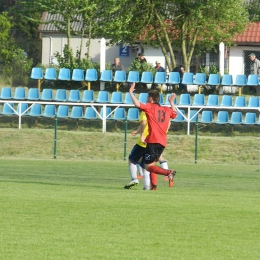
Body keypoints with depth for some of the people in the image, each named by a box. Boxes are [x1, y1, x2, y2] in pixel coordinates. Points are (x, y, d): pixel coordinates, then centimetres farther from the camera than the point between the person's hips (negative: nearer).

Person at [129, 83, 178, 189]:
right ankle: (153, 186, 11)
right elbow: (175, 114, 38)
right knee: (152, 164, 19)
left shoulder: (150, 107, -2)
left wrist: (131, 92, -4)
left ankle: (168, 173, -29)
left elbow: (137, 104, -17)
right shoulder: (166, 110, 16)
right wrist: (171, 102, 47)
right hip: (163, 142, 7)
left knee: (149, 166, -9)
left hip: (153, 141, -7)